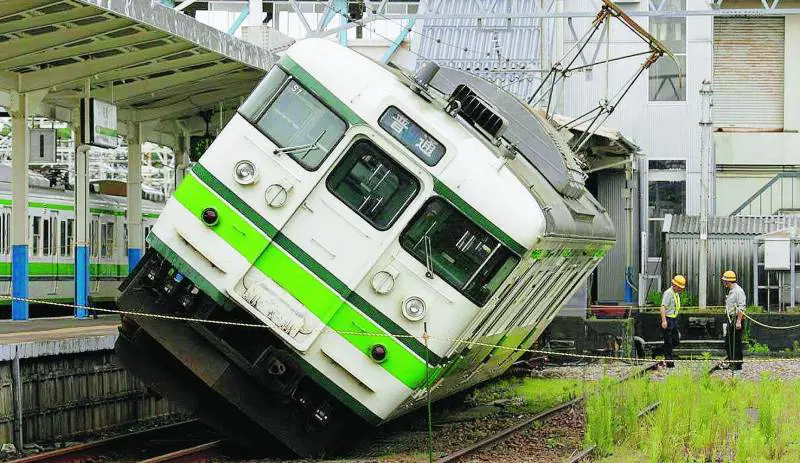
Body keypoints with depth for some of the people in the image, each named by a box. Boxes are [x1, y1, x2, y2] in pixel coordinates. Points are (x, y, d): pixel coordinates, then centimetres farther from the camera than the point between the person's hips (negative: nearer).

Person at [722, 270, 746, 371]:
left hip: (737, 319, -10)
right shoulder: (731, 291, 17)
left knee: (736, 342, -5)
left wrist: (738, 321, -24)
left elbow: (741, 308, -20)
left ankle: (737, 364, 0)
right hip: (730, 319, 10)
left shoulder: (738, 291, -14)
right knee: (728, 342, 14)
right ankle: (731, 362, 23)